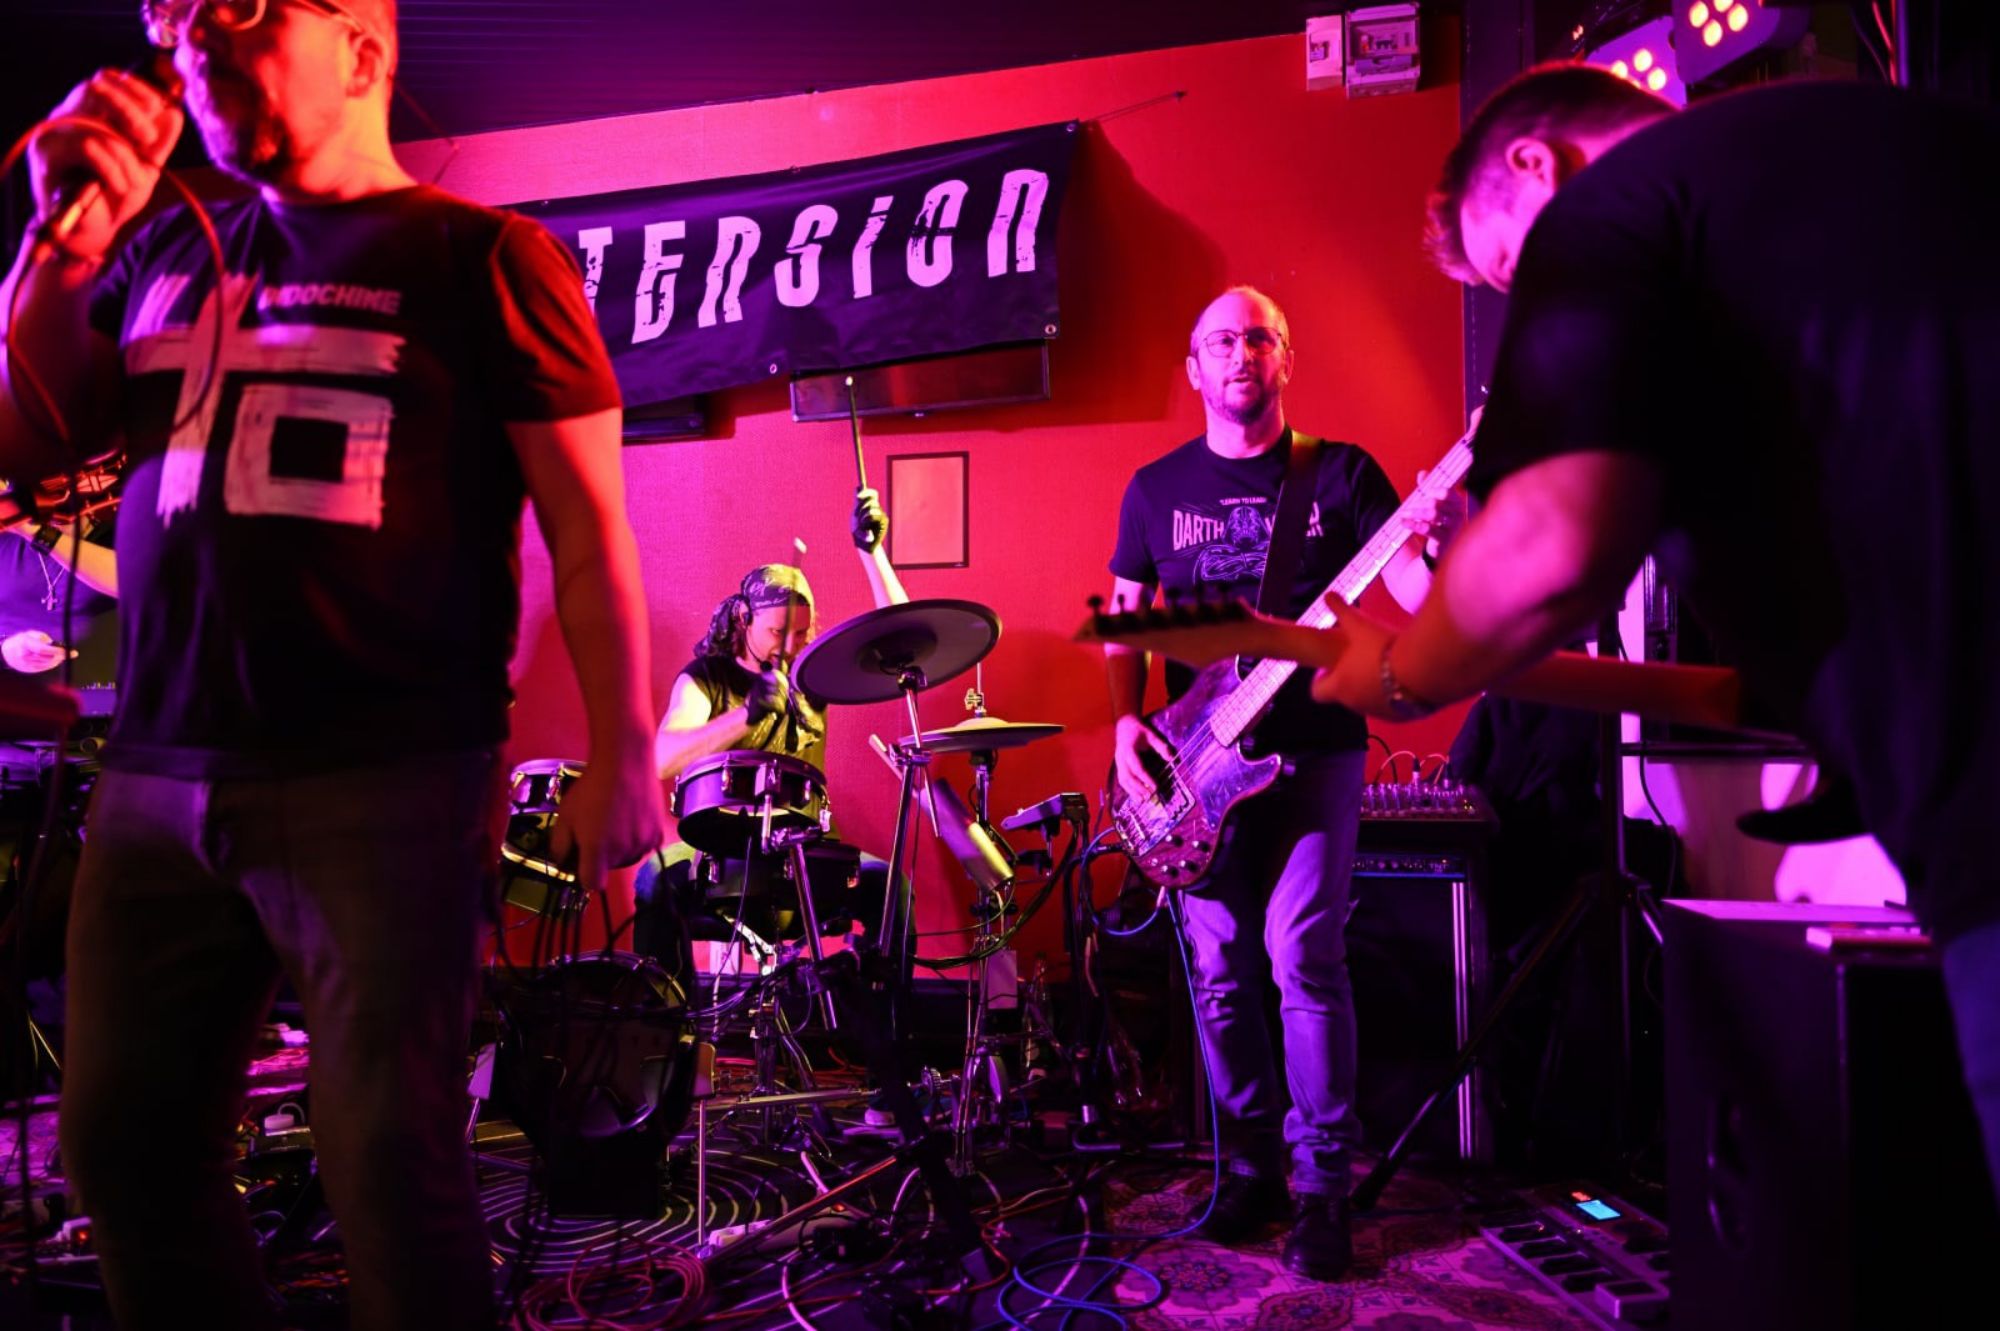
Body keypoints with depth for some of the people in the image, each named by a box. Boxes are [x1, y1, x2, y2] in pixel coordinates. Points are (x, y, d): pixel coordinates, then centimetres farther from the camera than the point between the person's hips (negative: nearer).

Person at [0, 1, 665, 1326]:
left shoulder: (485, 258, 0)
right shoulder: (167, 254, 19)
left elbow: (589, 527, -4)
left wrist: (624, 753, -10)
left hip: (388, 783, -6)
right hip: (155, 778, 7)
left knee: (389, 1156, -1)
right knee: (124, 1139, 14)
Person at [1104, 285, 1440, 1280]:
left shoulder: (1340, 473, 4)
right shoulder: (1157, 488, 11)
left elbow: (1414, 590, -6)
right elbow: (1125, 623, 13)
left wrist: (1438, 540, -29)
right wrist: (1127, 724, -2)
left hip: (1314, 748, -2)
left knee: (1302, 957, -10)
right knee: (1221, 970, 5)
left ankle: (1321, 1183, 5)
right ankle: (1254, 1160, 23)